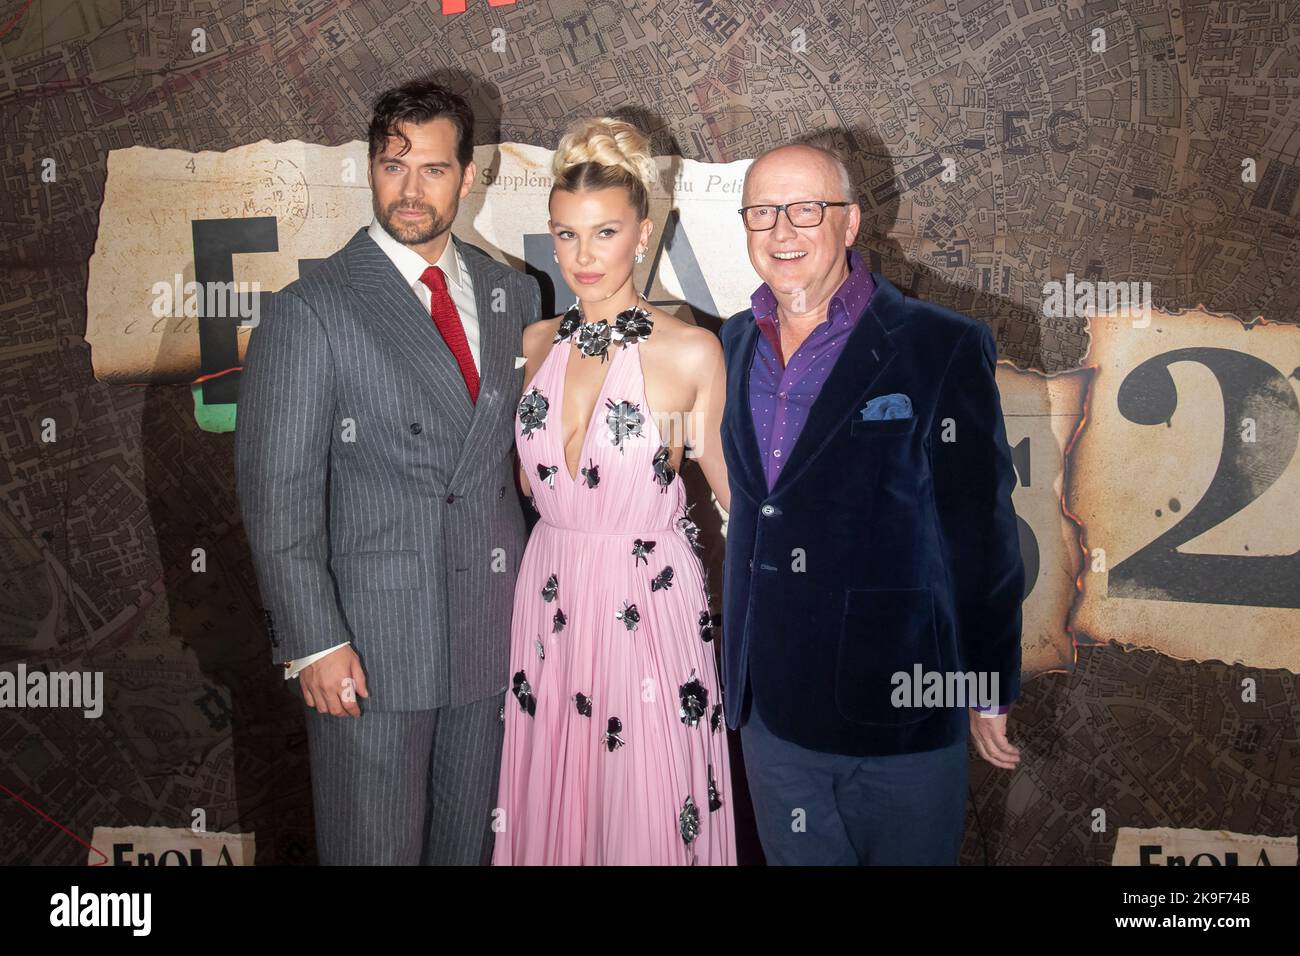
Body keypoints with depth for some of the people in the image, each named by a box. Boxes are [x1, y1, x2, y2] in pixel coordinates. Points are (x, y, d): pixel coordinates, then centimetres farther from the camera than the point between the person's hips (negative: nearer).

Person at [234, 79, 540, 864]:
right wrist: (314, 641, -13)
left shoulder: (513, 294, 6)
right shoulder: (311, 310, -8)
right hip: (369, 647, -4)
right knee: (375, 848, 10)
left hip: (493, 632, 4)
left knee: (471, 842, 19)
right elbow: (278, 492, -10)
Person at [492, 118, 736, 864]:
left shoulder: (692, 352, -11)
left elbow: (734, 484, -2)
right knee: (553, 809, 17)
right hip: (551, 603, 5)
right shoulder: (539, 344, 4)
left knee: (648, 813, 9)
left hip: (648, 607, -4)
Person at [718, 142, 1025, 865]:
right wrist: (740, 672, 13)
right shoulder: (734, 345, 7)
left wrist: (989, 693, -1)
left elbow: (983, 533, -6)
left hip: (901, 709, -4)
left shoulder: (943, 347, -9)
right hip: (771, 713, 5)